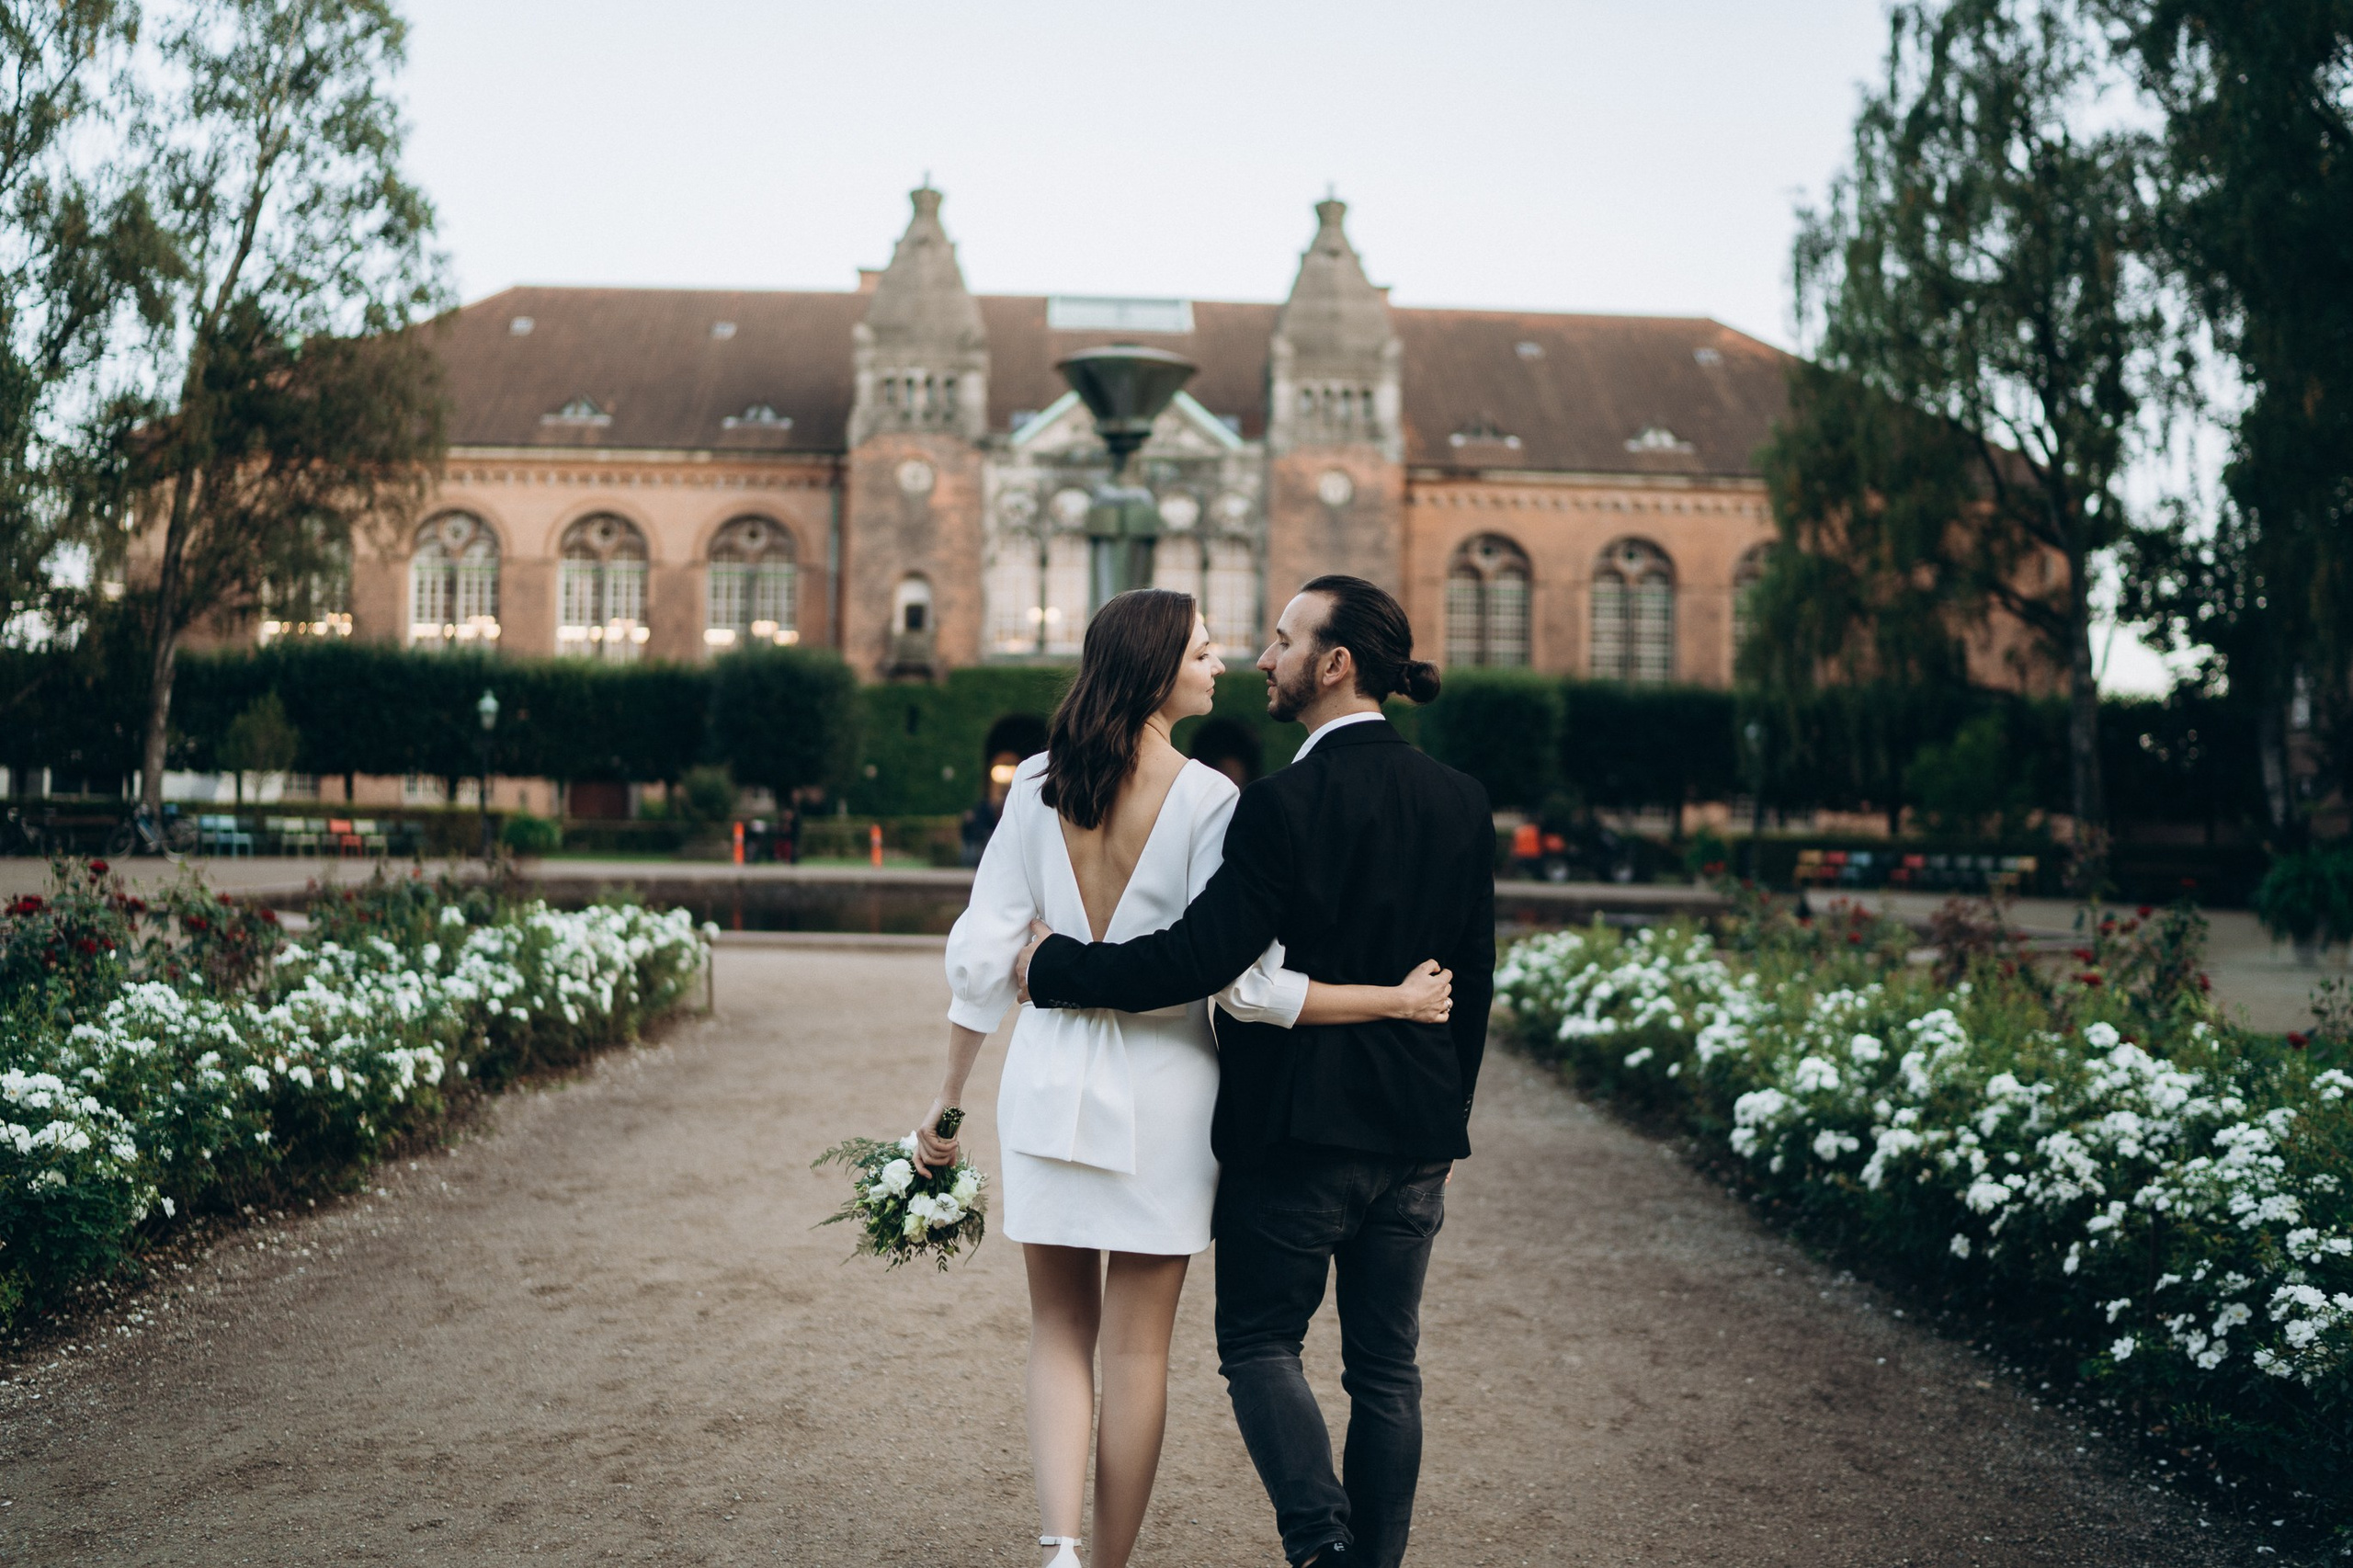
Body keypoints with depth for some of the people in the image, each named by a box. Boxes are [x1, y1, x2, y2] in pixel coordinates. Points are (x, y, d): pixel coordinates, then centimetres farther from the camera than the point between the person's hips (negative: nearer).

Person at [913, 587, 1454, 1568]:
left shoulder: (1037, 787, -1)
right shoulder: (1206, 798, -13)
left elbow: (980, 954, 0)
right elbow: (1241, 982, -16)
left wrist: (947, 1102, 8)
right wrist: (1396, 1000, -9)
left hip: (1050, 1078, 3)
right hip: (1159, 1087, -3)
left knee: (1059, 1333, 15)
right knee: (1135, 1349, 10)